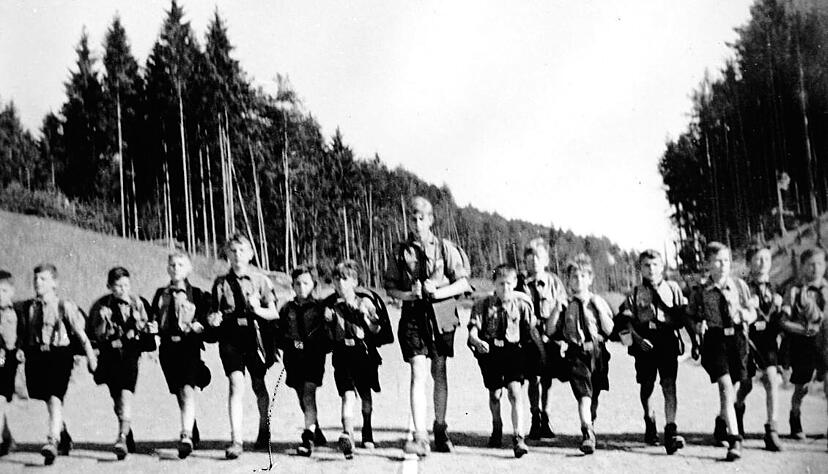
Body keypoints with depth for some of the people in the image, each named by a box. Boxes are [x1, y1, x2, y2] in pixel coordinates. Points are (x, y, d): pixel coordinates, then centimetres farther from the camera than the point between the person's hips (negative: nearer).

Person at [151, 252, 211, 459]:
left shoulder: (198, 294, 5)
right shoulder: (160, 294, 16)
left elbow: (207, 320, 3)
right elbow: (153, 318, 20)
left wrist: (199, 326, -16)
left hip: (189, 346, -4)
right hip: (168, 347, 4)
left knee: (187, 390, -20)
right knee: (179, 394, 11)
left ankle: (186, 436, -28)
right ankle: (194, 435, 27)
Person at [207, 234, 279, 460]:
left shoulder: (260, 280, 2)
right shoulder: (221, 283, 7)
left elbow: (274, 313, 1)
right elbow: (213, 312, 13)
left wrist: (258, 310, -18)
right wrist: (212, 318, -9)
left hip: (256, 336, 0)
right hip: (230, 337, 0)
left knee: (259, 386, 14)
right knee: (236, 385, -15)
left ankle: (264, 430, 37)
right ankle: (236, 441, -19)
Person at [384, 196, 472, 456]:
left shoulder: (445, 248, 3)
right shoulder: (400, 251, 6)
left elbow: (463, 283, 1)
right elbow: (390, 287, 8)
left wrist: (438, 292, -14)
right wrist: (409, 294, -11)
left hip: (441, 316, 1)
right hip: (413, 315, -1)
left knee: (439, 374, 11)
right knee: (418, 374, -13)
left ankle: (440, 429, 27)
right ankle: (419, 436, -19)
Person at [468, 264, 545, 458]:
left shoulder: (522, 304, 1)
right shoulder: (483, 304, 0)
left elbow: (532, 329, 6)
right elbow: (473, 330, -7)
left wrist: (542, 352, 7)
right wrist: (477, 342, -27)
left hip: (514, 352, -1)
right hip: (490, 352, 1)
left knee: (515, 391, -15)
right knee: (494, 394, 11)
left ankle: (518, 438, -17)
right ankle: (497, 428, 40)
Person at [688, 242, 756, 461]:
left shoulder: (740, 285, 7)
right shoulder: (700, 290, 3)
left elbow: (753, 314, 13)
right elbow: (690, 316, 12)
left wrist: (744, 314, -9)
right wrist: (697, 325, -9)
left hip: (737, 338, 3)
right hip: (714, 340, -3)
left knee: (734, 388, 11)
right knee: (725, 387, -16)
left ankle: (722, 421, 42)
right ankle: (734, 439, -18)